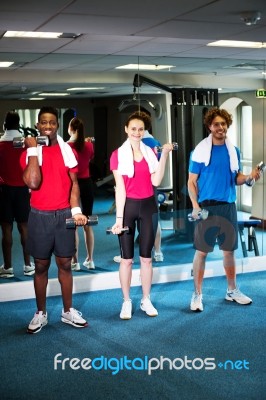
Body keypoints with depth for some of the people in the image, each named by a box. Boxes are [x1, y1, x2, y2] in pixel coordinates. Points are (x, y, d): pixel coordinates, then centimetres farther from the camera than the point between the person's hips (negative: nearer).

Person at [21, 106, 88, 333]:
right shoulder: (31, 150, -3)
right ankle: (41, 313, 19)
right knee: (41, 266, 7)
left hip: (64, 214, 2)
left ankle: (68, 311, 21)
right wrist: (33, 150, -16)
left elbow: (74, 183, 6)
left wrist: (76, 210, -6)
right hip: (40, 216, -2)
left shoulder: (67, 150, 4)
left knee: (65, 264, 9)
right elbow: (33, 183, -17)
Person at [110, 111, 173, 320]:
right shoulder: (118, 155, -3)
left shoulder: (150, 152, 6)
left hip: (148, 206, 3)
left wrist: (164, 155, -10)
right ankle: (127, 302, 18)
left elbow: (156, 181, -6)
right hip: (127, 206, -3)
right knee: (127, 258, 4)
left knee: (146, 257, 9)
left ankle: (146, 300, 22)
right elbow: (120, 187, -8)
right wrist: (118, 218, -13)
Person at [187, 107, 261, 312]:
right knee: (202, 251, 0)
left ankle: (232, 291, 27)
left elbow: (237, 178, 13)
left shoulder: (233, 151, 8)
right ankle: (197, 294, 10)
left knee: (229, 250, 12)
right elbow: (192, 182, -5)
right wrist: (195, 206, -17)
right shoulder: (200, 151, -5)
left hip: (228, 206, 4)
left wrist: (249, 177, -8)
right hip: (206, 207, -4)